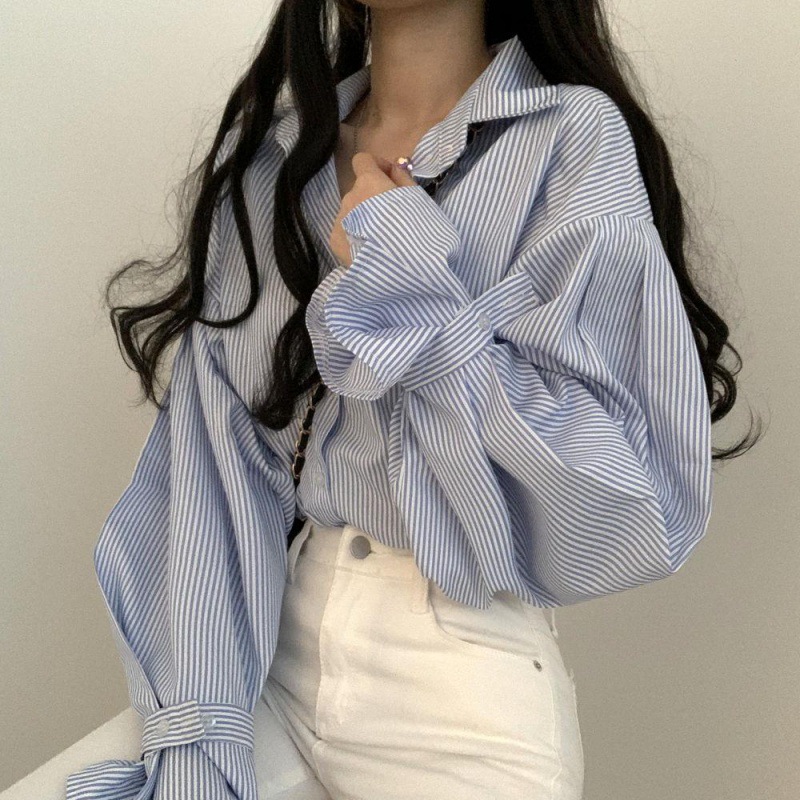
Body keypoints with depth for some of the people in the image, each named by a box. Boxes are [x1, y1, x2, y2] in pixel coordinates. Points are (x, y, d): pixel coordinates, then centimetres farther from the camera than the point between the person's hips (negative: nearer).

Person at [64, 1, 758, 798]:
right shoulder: (264, 150, 2)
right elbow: (214, 458, -5)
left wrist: (410, 290, -19)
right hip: (264, 641, 4)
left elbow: (631, 500, -15)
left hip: (462, 672, -3)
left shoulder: (573, 142, -11)